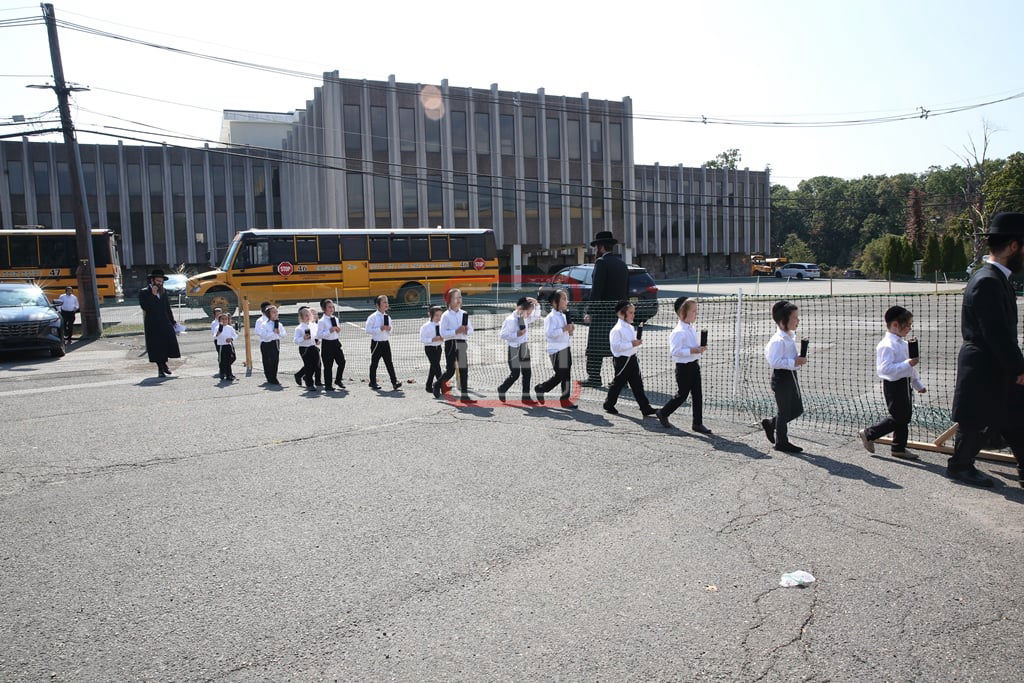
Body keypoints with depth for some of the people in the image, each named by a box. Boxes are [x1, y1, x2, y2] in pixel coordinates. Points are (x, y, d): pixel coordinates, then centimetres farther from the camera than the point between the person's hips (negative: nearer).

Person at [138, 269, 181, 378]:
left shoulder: (163, 292, 14)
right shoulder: (144, 292, -3)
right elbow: (145, 307, -17)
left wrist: (172, 322, 16)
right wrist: (153, 295, -19)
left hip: (165, 323, 4)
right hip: (152, 325, -4)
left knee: (169, 343, -3)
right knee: (156, 347, 0)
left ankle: (163, 363, 20)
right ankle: (160, 369, 10)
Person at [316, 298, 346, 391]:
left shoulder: (335, 319, 10)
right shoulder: (322, 321, -9)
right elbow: (319, 335, -13)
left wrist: (339, 330, -2)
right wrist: (329, 331, -20)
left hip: (336, 343, 6)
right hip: (327, 344, -6)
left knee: (342, 362, 3)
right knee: (328, 365, 1)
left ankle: (338, 380, 23)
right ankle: (328, 385, 11)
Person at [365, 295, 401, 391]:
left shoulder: (387, 317, 10)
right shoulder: (373, 317, -9)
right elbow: (368, 330, -14)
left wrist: (389, 329, -2)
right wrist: (380, 329, -21)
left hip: (386, 342, 5)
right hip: (376, 343, -5)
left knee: (389, 363, 0)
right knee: (374, 363, 8)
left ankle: (394, 382, -4)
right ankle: (373, 382, 21)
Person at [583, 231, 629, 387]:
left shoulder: (601, 262, -9)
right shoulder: (622, 263, 15)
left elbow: (596, 289, -15)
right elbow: (627, 290, 16)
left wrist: (589, 312, -13)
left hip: (603, 311, -8)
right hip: (619, 311, 8)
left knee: (595, 345, -2)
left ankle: (594, 377, 0)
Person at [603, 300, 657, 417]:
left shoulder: (631, 328, 11)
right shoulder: (617, 329, -18)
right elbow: (616, 346, -24)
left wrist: (637, 342, 8)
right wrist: (631, 344, -24)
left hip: (632, 358, 8)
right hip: (622, 360, -8)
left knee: (637, 385, 7)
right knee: (618, 383, 7)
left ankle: (646, 408, 8)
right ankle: (609, 405, 25)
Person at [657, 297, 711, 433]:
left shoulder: (692, 329, 10)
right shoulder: (679, 331, -19)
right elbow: (675, 350, -23)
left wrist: (700, 348, 4)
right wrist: (692, 350, -25)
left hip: (694, 365, 8)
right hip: (683, 367, -8)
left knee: (698, 395, 8)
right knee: (682, 395, 3)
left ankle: (698, 423, 15)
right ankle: (663, 414, 23)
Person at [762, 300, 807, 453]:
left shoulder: (790, 336, 9)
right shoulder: (779, 340, -22)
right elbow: (774, 361, -28)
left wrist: (799, 359, 6)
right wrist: (794, 362, -27)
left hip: (791, 375, 9)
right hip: (781, 377, -9)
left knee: (797, 409, 15)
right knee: (784, 411, 3)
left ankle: (770, 424, 31)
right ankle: (781, 442, 18)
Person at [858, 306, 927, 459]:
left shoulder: (903, 343, 11)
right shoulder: (887, 345, -20)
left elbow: (910, 367, 21)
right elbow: (885, 369, -29)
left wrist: (918, 384, 24)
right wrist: (907, 364, -31)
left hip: (904, 383, 10)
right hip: (893, 385, -10)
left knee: (905, 417, 14)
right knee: (898, 418, -5)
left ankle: (899, 448, 25)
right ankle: (868, 434, 10)